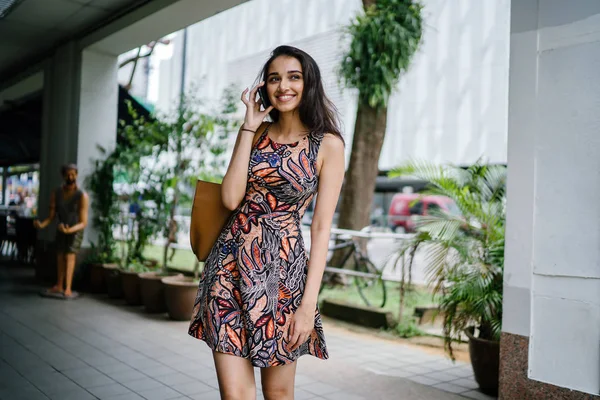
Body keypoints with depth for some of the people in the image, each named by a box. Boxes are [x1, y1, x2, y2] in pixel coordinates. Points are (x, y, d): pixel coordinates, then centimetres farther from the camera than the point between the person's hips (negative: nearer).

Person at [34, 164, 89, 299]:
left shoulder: (82, 196, -27)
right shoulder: (56, 193, -13)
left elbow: (83, 223, -27)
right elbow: (51, 215, -10)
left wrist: (69, 230, -44)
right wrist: (42, 224, -30)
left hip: (76, 230, -4)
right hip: (61, 228, 4)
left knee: (70, 256, -15)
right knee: (60, 257, 9)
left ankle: (68, 289, -17)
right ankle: (59, 286, 20)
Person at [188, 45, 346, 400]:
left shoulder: (328, 144, -1)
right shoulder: (256, 132, 10)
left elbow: (321, 227, -6)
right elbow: (231, 198, -4)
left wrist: (309, 302, -12)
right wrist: (249, 128, -3)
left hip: (282, 267, -2)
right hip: (231, 261, 3)